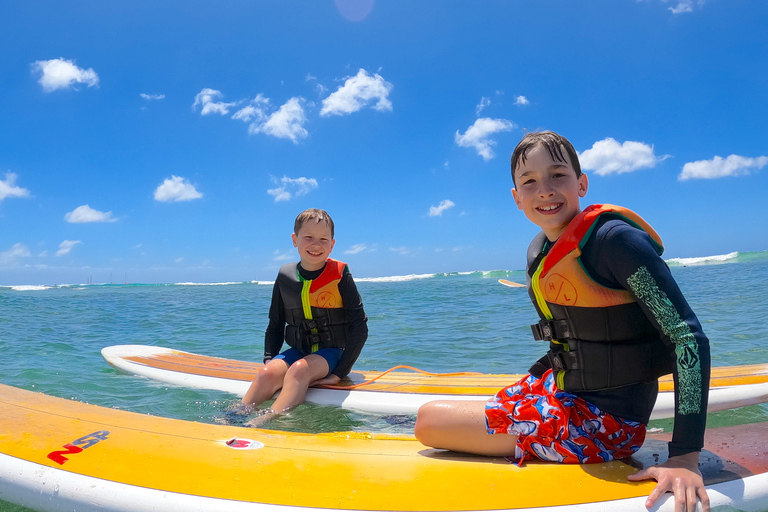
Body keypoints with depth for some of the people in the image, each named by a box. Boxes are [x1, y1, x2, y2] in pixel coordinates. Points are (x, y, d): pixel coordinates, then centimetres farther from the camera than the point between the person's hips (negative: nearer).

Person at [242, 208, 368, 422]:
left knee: (299, 369, -33)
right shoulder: (285, 276, 2)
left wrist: (340, 372, -13)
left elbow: (359, 326, -9)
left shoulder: (339, 275, -8)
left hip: (332, 351, -4)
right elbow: (275, 326, 14)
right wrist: (269, 359, 0)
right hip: (297, 350, 4)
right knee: (267, 373, -25)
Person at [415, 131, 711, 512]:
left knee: (429, 420, -9)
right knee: (432, 414, 18)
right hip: (560, 391, 9)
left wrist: (685, 457, -26)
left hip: (600, 425, -8)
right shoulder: (538, 251, 3)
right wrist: (527, 383, 15)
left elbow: (689, 337, -23)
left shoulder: (613, 239, -22)